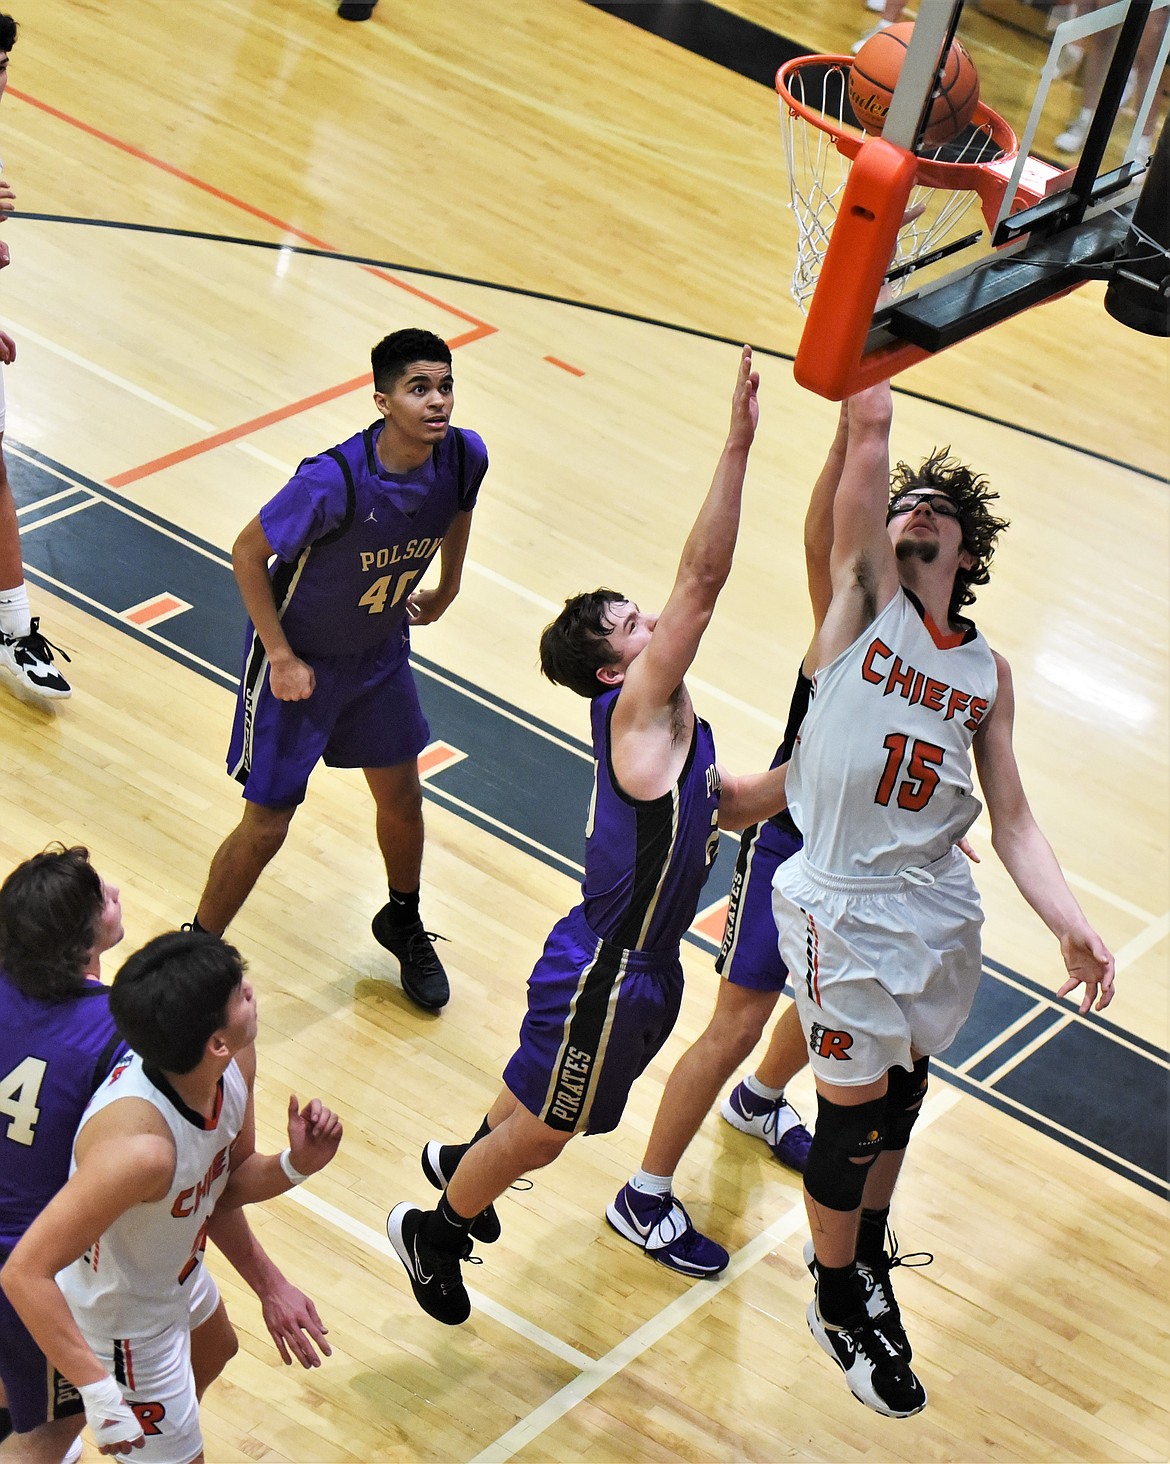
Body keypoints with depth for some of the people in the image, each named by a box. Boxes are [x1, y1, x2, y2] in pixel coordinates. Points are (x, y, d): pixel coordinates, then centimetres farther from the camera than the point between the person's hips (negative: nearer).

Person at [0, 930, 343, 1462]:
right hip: (128, 1328, -9)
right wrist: (100, 1394, -39)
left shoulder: (234, 1063, -19)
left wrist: (295, 1165, -21)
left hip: (178, 1271, 9)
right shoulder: (139, 1148, -45)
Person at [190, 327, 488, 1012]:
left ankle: (404, 923, 48)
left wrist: (446, 590, 19)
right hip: (300, 659, -6)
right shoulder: (335, 481, -36)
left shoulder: (465, 456, -18)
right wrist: (281, 657, -18)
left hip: (382, 653, 6)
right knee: (266, 825, 0)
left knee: (402, 797, 20)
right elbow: (247, 554, -22)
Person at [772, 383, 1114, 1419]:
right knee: (857, 1111, 4)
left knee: (902, 1092, 17)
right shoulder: (864, 589, -4)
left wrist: (1070, 925, -7)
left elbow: (1012, 819, 6)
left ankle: (863, 1256, 42)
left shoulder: (988, 672, 8)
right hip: (844, 907, -4)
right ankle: (839, 1306, 26)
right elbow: (871, 423, -13)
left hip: (942, 907, 5)